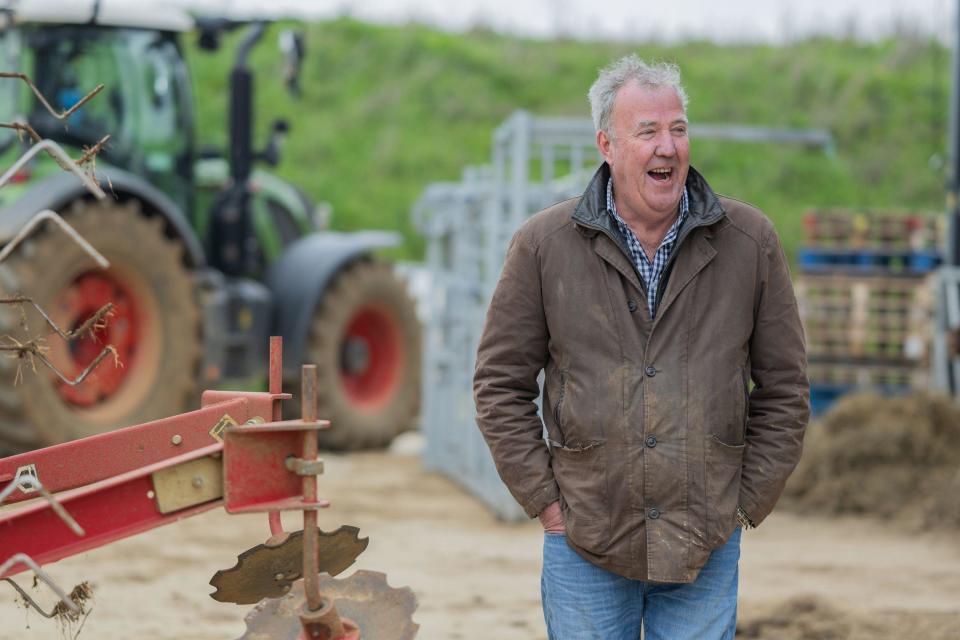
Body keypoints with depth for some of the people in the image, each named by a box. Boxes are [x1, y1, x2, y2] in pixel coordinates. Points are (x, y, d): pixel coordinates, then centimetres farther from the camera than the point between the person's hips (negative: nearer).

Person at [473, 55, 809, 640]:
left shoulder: (750, 241, 0)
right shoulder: (544, 245, -3)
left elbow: (784, 387, 5)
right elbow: (501, 384, 2)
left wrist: (748, 504, 1)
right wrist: (545, 500, -2)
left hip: (706, 548, 0)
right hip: (584, 544, 0)